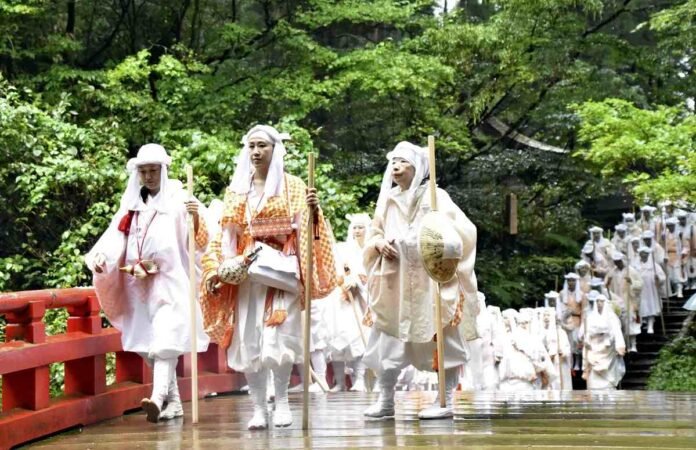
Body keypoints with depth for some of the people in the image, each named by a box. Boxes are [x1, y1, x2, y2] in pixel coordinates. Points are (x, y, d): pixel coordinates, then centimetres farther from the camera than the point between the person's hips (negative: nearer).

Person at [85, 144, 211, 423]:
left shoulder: (179, 200, -1)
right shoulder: (131, 204, 13)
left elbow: (199, 241, -9)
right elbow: (116, 237, 7)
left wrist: (197, 217, -30)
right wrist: (99, 257, -11)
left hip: (170, 280, -6)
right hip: (140, 284, 6)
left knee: (165, 341, -18)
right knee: (148, 345, 7)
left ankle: (158, 397, -31)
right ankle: (173, 401, 15)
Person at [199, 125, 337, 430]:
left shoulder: (292, 187, 4)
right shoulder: (236, 189, 12)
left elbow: (305, 232, -2)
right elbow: (225, 236, 11)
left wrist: (313, 211, -21)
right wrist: (214, 269, 1)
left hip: (281, 272, -3)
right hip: (244, 275, 3)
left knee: (277, 339, -14)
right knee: (248, 342, -1)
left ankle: (281, 401, 5)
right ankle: (258, 408, 7)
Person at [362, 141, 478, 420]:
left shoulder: (434, 196, -2)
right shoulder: (386, 200, 13)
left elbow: (463, 231, -8)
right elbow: (374, 235, 20)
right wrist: (379, 243, -2)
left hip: (431, 280, -5)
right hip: (395, 282, 5)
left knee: (441, 339, -3)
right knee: (387, 337, 2)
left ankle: (445, 401, 1)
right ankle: (385, 400, 9)